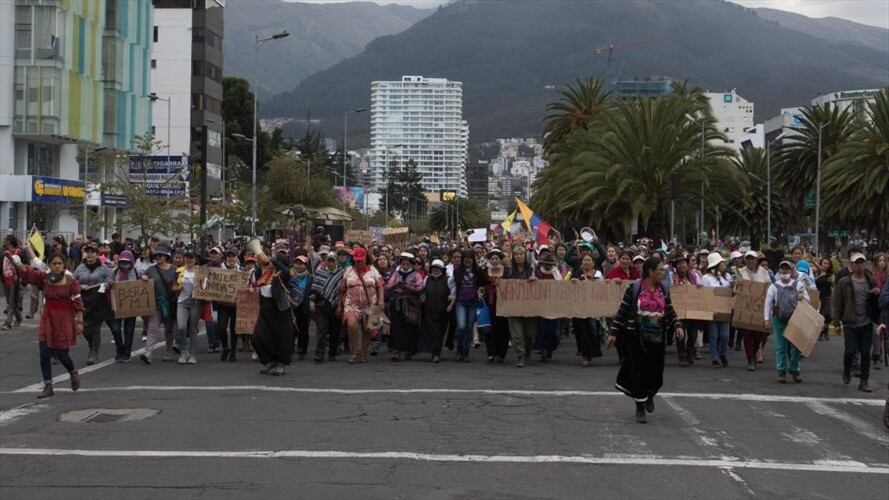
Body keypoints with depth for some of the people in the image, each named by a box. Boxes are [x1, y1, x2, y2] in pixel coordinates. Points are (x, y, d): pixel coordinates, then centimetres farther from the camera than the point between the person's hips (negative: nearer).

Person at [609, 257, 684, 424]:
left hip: (657, 339, 4)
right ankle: (640, 408, 12)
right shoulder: (634, 288, -7)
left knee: (656, 373, 5)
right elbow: (622, 312, -5)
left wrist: (678, 326, -6)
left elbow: (670, 313, 11)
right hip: (636, 337, -4)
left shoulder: (664, 291, 6)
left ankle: (649, 395, 36)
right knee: (639, 371, -1)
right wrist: (614, 332, -6)